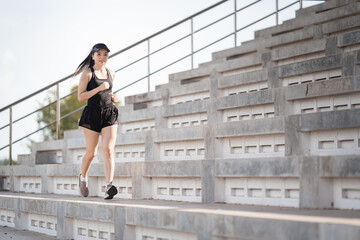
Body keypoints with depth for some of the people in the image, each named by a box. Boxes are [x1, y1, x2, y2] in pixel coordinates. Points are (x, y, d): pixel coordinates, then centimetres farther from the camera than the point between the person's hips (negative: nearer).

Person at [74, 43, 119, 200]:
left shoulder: (111, 74, 13)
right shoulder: (87, 73, -2)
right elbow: (80, 97, -7)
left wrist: (113, 97, 9)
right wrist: (99, 88, -16)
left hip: (109, 114, 3)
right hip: (92, 114, -3)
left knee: (108, 149, -14)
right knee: (91, 152, 7)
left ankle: (109, 186, -23)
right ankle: (83, 176, 36)